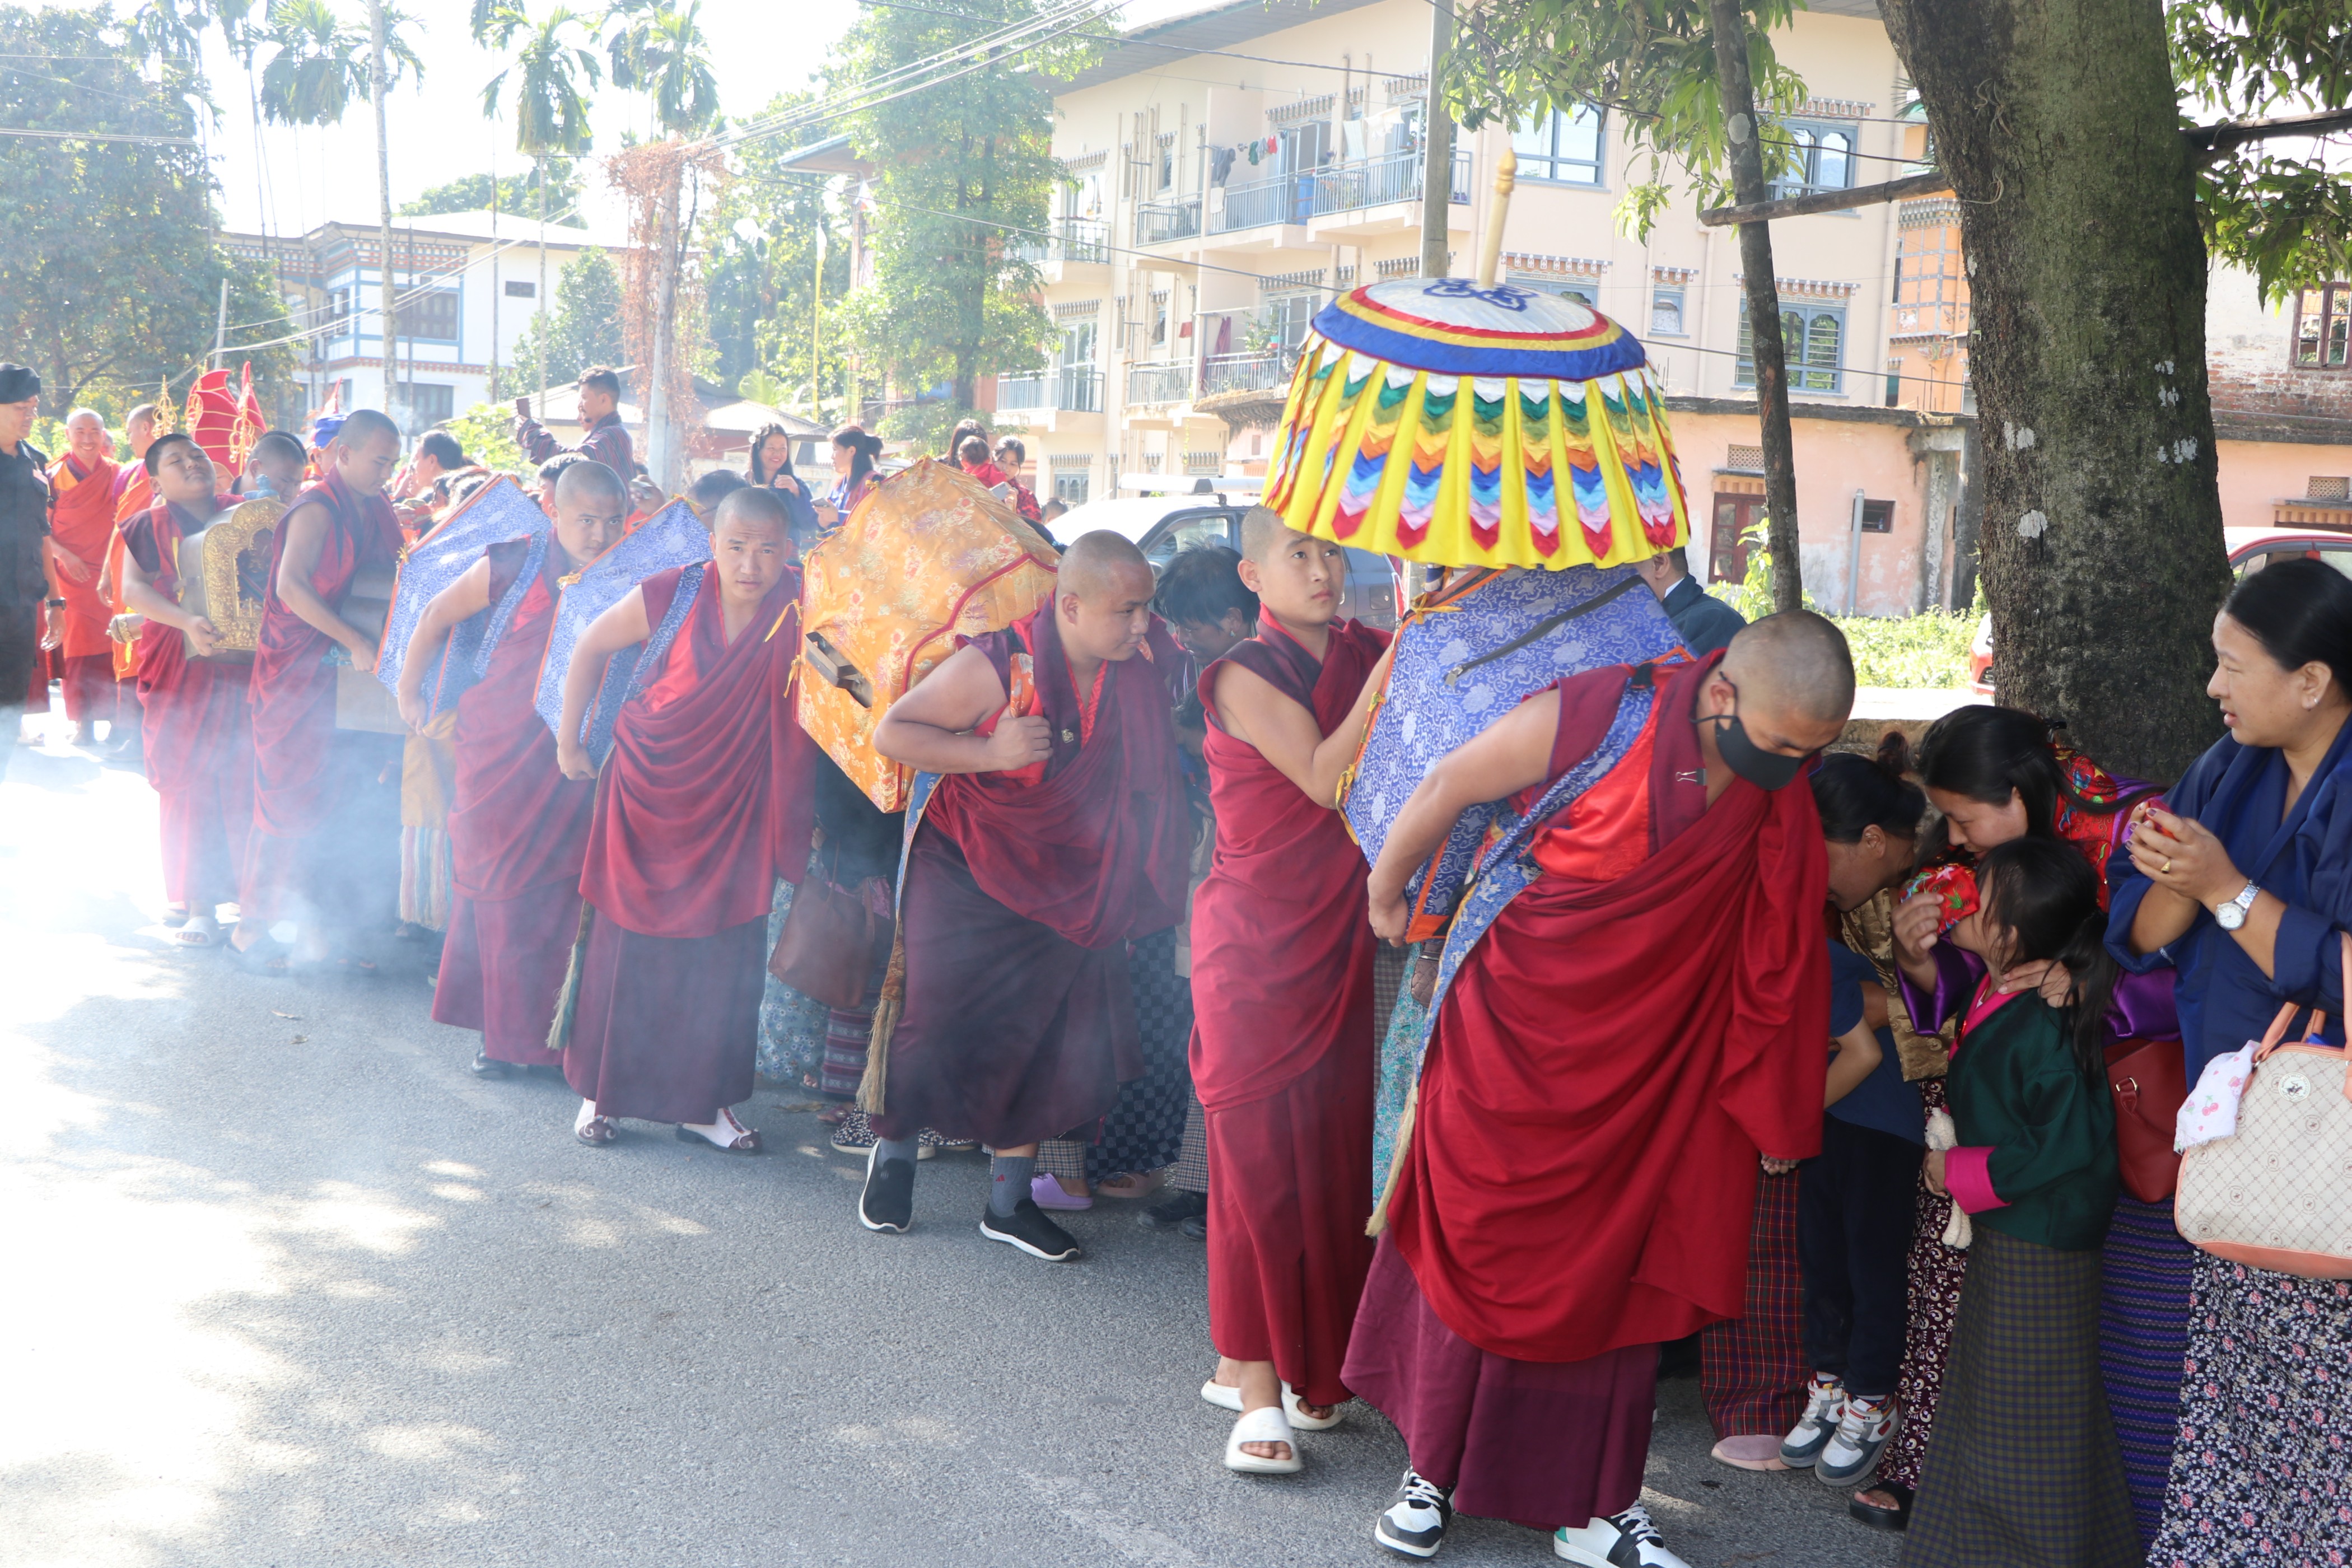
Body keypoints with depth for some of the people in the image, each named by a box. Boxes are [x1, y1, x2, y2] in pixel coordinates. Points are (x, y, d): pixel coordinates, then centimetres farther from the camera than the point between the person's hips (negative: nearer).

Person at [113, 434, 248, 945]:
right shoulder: (149, 528, 5)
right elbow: (133, 587, -8)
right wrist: (187, 622, -23)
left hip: (245, 661, 1)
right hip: (182, 668, -1)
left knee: (244, 781, 0)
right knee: (186, 785, 0)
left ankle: (248, 889, 13)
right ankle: (196, 902, 6)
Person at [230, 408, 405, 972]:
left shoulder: (375, 510, 11)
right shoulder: (318, 509, -14)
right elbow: (291, 586, -27)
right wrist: (355, 643, -31)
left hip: (347, 675, 8)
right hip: (298, 674, -8)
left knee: (342, 803, 7)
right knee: (291, 802, -2)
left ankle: (320, 930, 15)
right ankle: (251, 927, 10)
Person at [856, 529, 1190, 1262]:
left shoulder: (1148, 658, -6)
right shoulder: (997, 664, -21)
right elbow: (891, 733, -15)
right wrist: (989, 751, -28)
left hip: (1074, 889, 5)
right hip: (971, 877, -4)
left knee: (1056, 1048, 5)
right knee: (942, 1023, -2)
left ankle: (1009, 1200, 21)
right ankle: (894, 1148, 29)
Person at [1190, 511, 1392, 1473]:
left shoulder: (1367, 656, 7)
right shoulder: (1247, 677, -8)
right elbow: (1324, 778, -20)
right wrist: (1395, 664, -23)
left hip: (1346, 941, 5)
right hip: (1259, 940, -5)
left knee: (1335, 1149, 6)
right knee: (1259, 1150, -4)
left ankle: (1304, 1362, 18)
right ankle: (1256, 1385, 1)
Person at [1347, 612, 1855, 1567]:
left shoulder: (1783, 784, -7)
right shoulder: (1592, 716, -22)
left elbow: (1781, 942, 6)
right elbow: (1448, 786, -7)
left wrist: (1772, 1108, 7)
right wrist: (1385, 892, 8)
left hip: (1643, 1056, 4)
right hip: (1515, 1031, -3)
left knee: (1615, 1267, 7)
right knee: (1477, 1248, 7)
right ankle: (1433, 1474, 24)